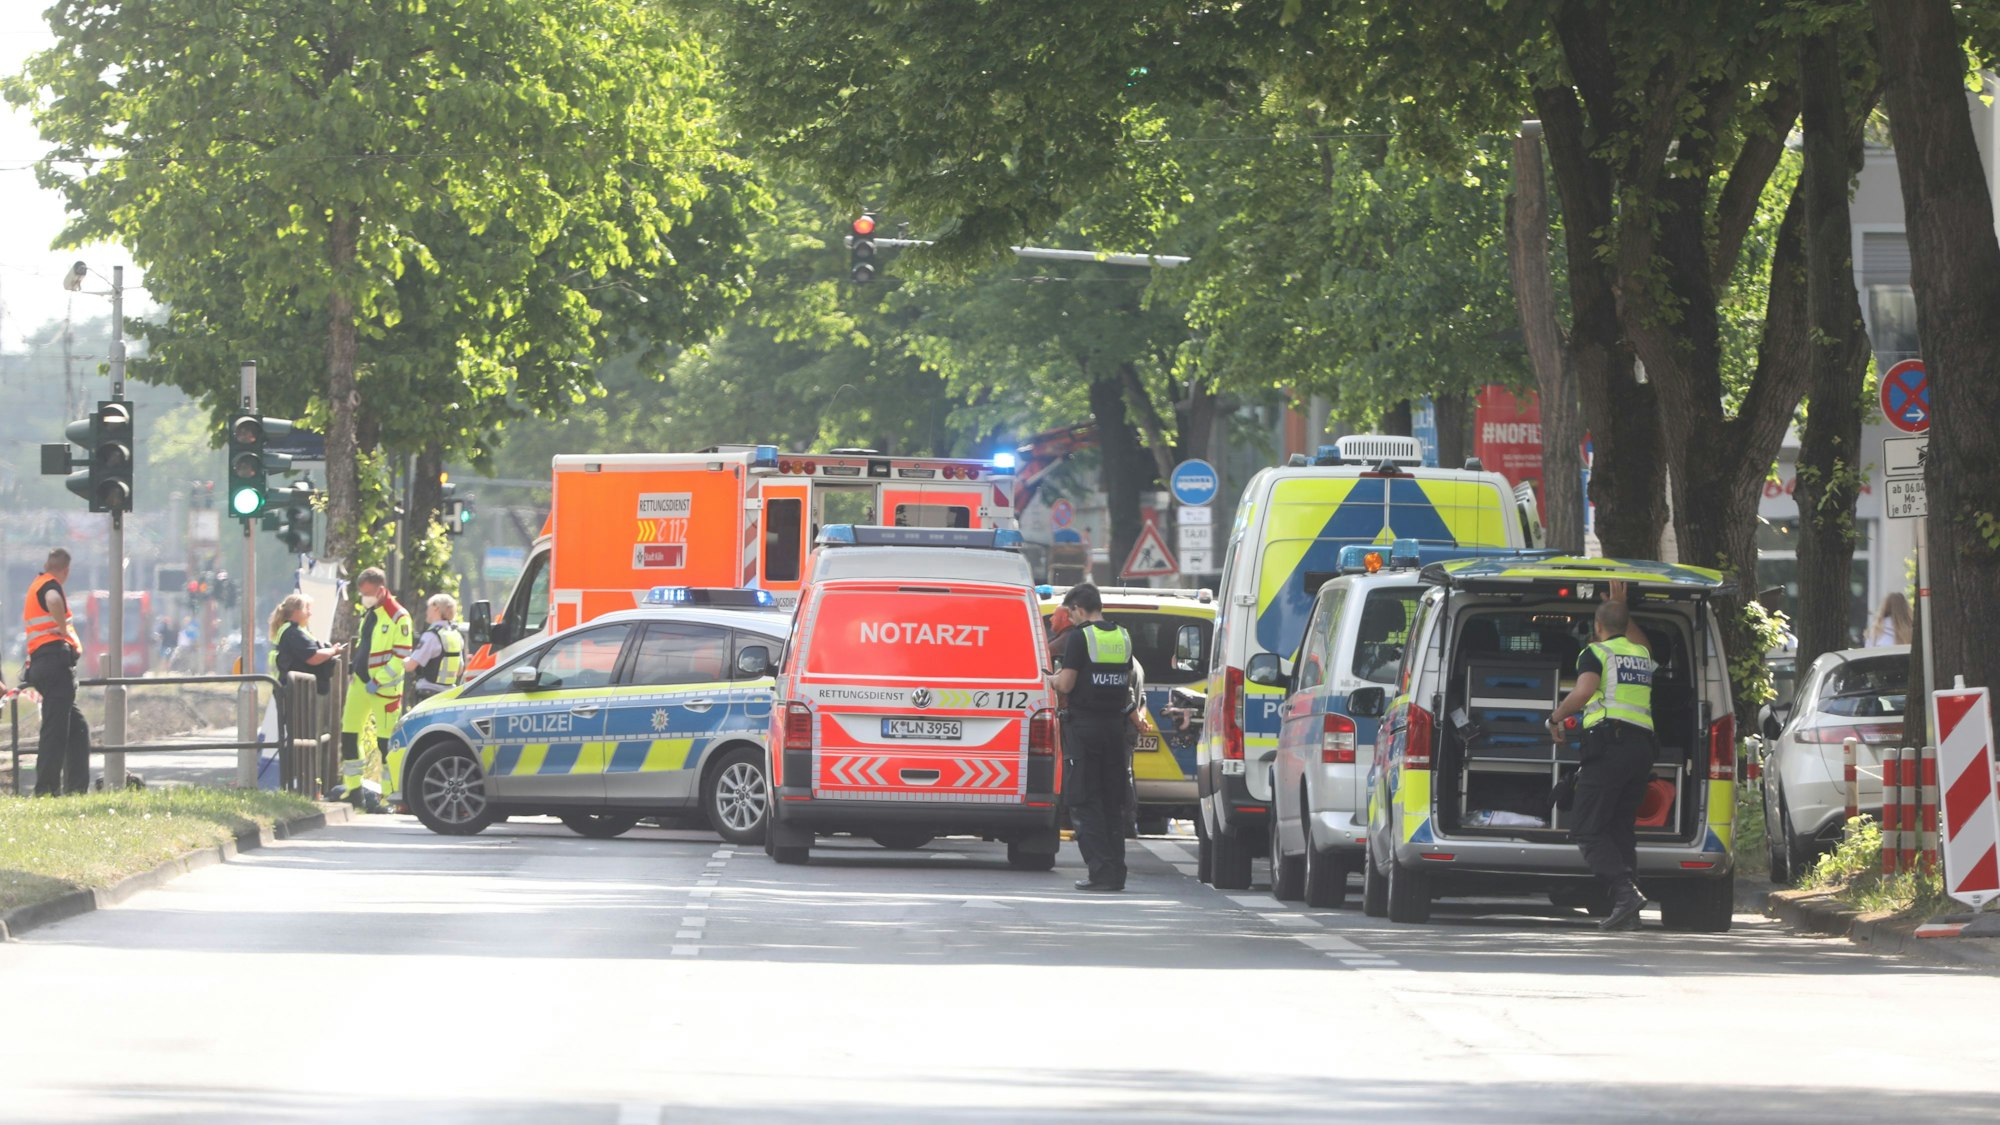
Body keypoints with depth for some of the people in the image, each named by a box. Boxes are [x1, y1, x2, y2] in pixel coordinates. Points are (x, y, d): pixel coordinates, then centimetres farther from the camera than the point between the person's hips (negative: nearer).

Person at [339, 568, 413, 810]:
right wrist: (353, 661, 12)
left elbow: (402, 656, -16)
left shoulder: (398, 617, -12)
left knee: (386, 741, -5)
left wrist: (378, 681, -19)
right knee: (348, 734, 9)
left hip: (384, 687, -8)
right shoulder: (367, 613, 13)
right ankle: (354, 790, 18)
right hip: (360, 681, 8)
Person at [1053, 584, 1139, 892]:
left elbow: (1065, 684, -13)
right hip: (1115, 725, 6)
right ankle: (1116, 872, 11)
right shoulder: (1123, 637, 10)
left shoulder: (1080, 636, -10)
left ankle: (1101, 870, -9)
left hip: (1084, 726, -6)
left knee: (1084, 802, -2)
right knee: (1113, 803, 12)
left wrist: (1056, 679, 8)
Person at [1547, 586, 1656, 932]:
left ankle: (1625, 891, -27)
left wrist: (1556, 716, -4)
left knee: (1589, 830, -7)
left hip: (1609, 744, -7)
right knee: (1620, 826, 11)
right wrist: (1622, 608, 52)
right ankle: (1628, 913, 0)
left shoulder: (1596, 653, 0)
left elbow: (1583, 692, -18)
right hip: (1642, 745, 7)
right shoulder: (1642, 654, 21)